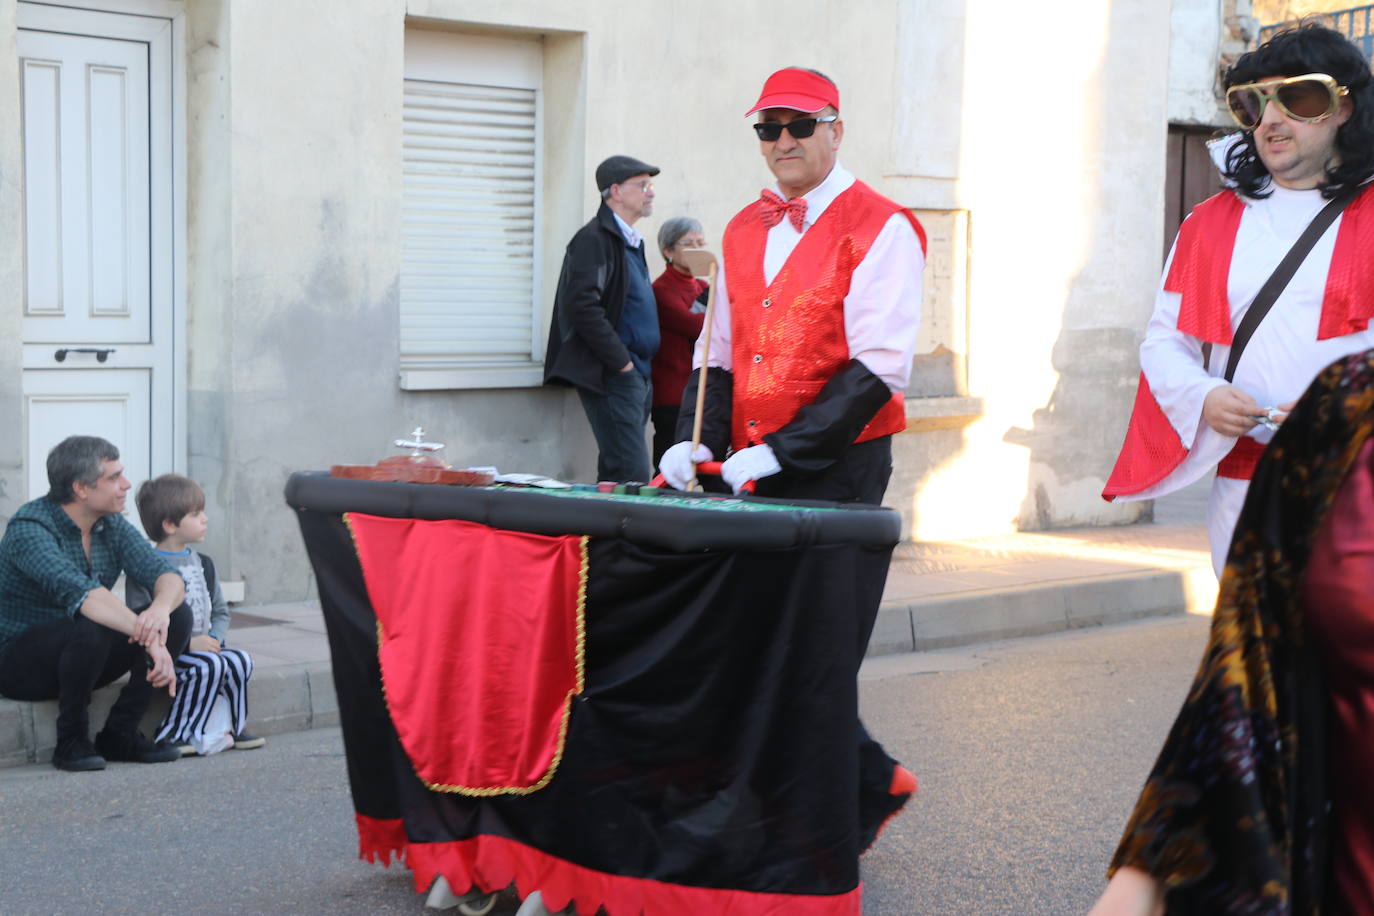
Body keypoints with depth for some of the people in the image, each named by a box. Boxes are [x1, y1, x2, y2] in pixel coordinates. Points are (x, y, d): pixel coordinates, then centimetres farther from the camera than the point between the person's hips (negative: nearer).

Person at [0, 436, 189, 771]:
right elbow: (81, 593, -39)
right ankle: (71, 740, -16)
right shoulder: (30, 529, -23)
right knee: (90, 627, -37)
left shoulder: (112, 525, 1)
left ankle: (119, 734, -6)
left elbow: (167, 576, -11)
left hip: (88, 658, 7)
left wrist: (161, 608, -37)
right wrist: (151, 639, -48)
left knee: (178, 616, -12)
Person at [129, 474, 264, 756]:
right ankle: (172, 736, -19)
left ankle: (234, 728, -1)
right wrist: (188, 643, -21)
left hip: (202, 647, 7)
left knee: (240, 660, -17)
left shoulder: (202, 564, 16)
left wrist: (215, 638, -1)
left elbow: (220, 611, 21)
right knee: (209, 665, -30)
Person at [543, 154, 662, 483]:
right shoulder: (593, 239, -9)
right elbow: (583, 307, -20)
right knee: (632, 475, -15)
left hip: (636, 375, 9)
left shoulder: (632, 242, 20)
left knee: (615, 476, 9)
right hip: (610, 378, -9)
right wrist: (622, 362, -17)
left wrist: (643, 369, 17)